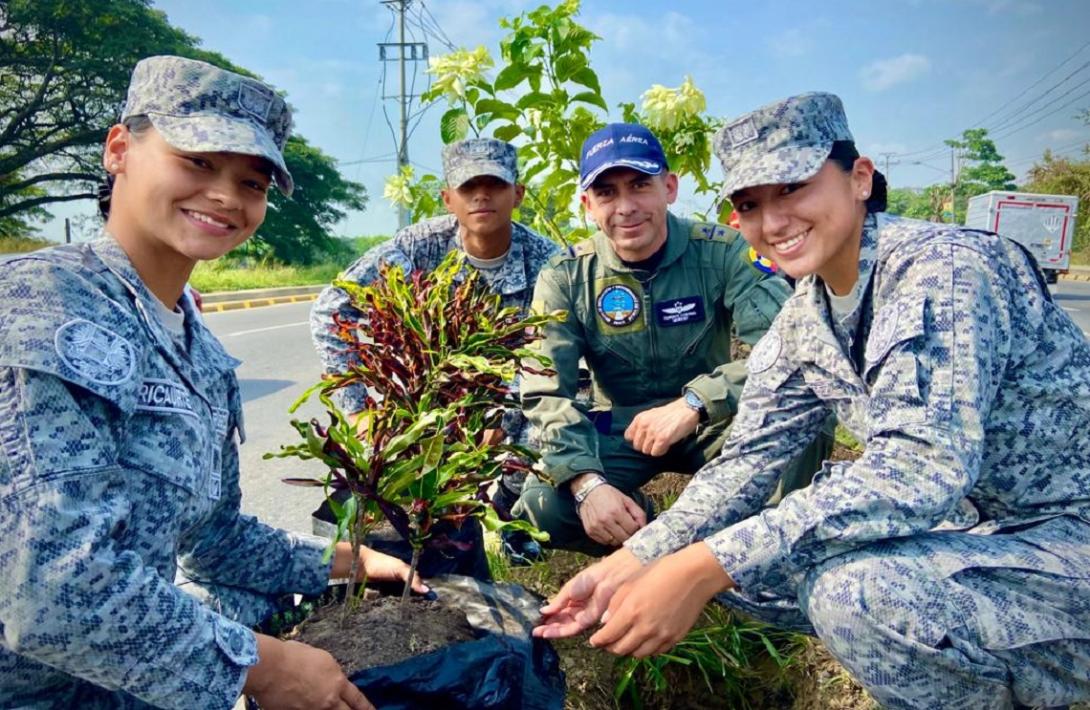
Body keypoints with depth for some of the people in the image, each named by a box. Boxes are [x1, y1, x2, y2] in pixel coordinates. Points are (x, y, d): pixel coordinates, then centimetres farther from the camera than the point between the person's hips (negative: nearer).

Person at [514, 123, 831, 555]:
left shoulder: (723, 253, -12)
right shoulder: (565, 278, -8)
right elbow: (545, 394, -15)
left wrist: (693, 403, -37)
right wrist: (587, 483, -31)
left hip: (712, 424, 0)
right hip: (618, 430, 1)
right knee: (540, 506, -26)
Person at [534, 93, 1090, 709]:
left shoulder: (944, 269, -22)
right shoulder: (803, 323, 1)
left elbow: (918, 470, -33)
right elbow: (747, 464, 2)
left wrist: (706, 567, -35)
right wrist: (627, 566, -9)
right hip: (980, 527, 8)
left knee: (854, 585, -33)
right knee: (733, 558, 0)